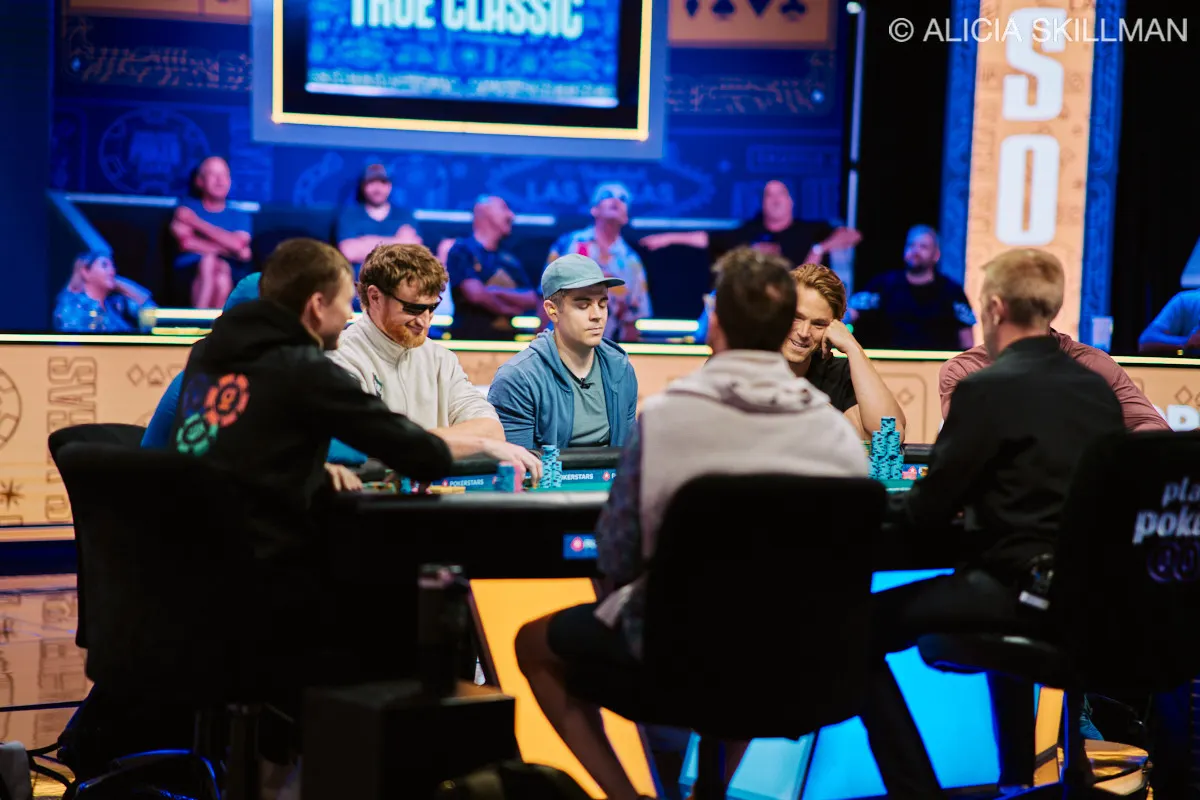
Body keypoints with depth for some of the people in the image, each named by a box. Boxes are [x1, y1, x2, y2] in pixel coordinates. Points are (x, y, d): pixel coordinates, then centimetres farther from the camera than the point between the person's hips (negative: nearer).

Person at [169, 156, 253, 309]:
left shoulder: (240, 216, 15)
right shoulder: (187, 207, 12)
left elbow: (238, 244, -8)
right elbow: (186, 243, -6)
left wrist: (197, 222, -6)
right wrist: (229, 250, -7)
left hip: (232, 275, 1)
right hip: (191, 271, -1)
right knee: (208, 262, -34)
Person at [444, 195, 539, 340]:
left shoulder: (508, 258, 17)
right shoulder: (462, 250, -2)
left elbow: (532, 300, 8)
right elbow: (475, 294, -15)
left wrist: (499, 292, -8)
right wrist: (506, 309, 0)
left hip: (507, 339, 6)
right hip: (470, 338, -6)